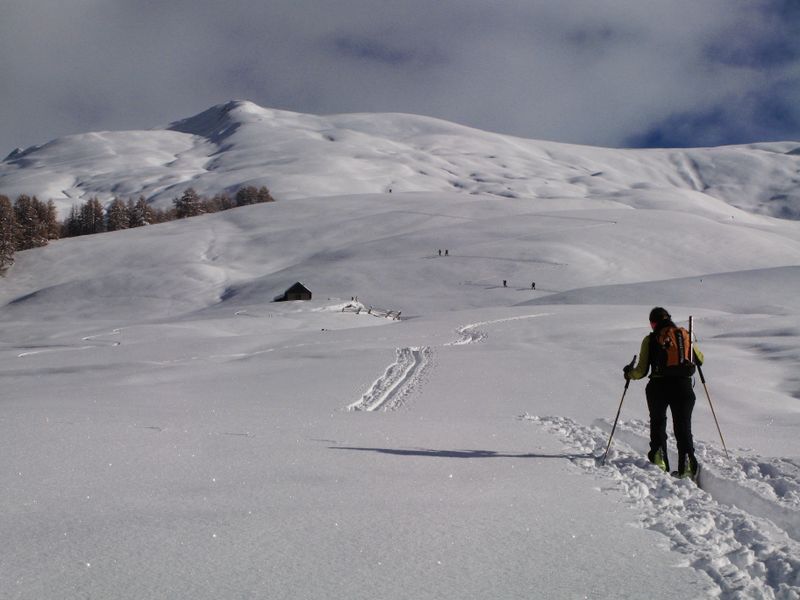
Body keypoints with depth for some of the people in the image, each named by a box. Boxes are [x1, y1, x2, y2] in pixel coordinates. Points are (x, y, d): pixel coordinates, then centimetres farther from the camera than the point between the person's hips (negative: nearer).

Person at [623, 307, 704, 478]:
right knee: (683, 426, 9)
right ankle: (686, 460, -8)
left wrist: (629, 373, 20)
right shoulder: (685, 335, 9)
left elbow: (642, 371, 0)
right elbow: (700, 360, 19)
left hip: (658, 387, -1)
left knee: (657, 422, 19)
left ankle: (659, 456, 3)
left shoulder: (650, 340, 2)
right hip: (683, 386, 1)